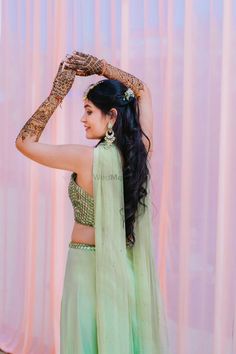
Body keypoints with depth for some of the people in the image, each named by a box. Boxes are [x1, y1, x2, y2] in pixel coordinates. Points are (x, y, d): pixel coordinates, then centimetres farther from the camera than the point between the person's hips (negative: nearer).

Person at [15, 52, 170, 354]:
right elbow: (142, 90, 9)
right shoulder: (141, 149, -7)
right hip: (132, 267, 5)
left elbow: (24, 141, -10)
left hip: (90, 265, -5)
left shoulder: (87, 158, -22)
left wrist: (57, 93, -9)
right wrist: (97, 66, 4)